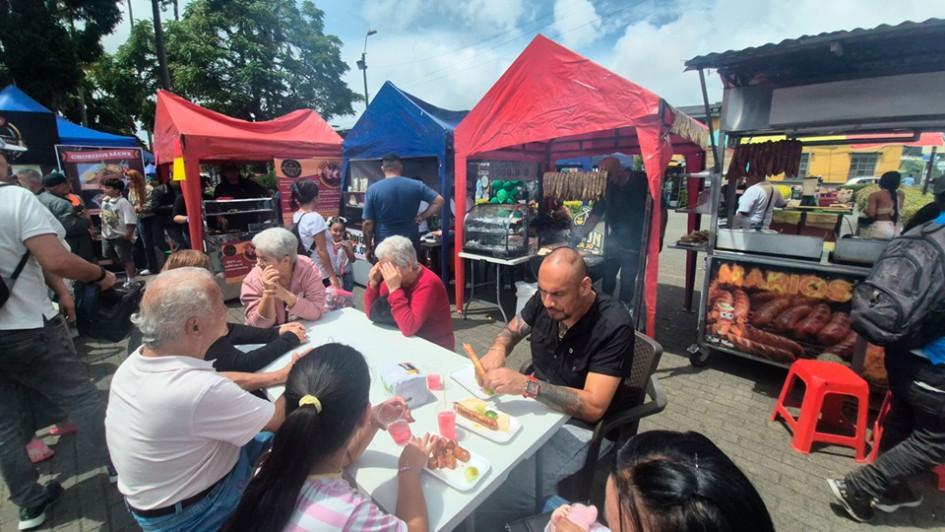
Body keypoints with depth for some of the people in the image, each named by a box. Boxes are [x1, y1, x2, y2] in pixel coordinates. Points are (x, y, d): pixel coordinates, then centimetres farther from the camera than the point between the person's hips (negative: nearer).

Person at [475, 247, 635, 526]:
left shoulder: (613, 326, -25)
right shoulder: (544, 300, -8)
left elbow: (594, 406, -27)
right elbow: (511, 330, 9)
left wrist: (527, 385, -38)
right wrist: (497, 350, -15)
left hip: (580, 424, -6)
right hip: (537, 404, 6)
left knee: (506, 494, -25)